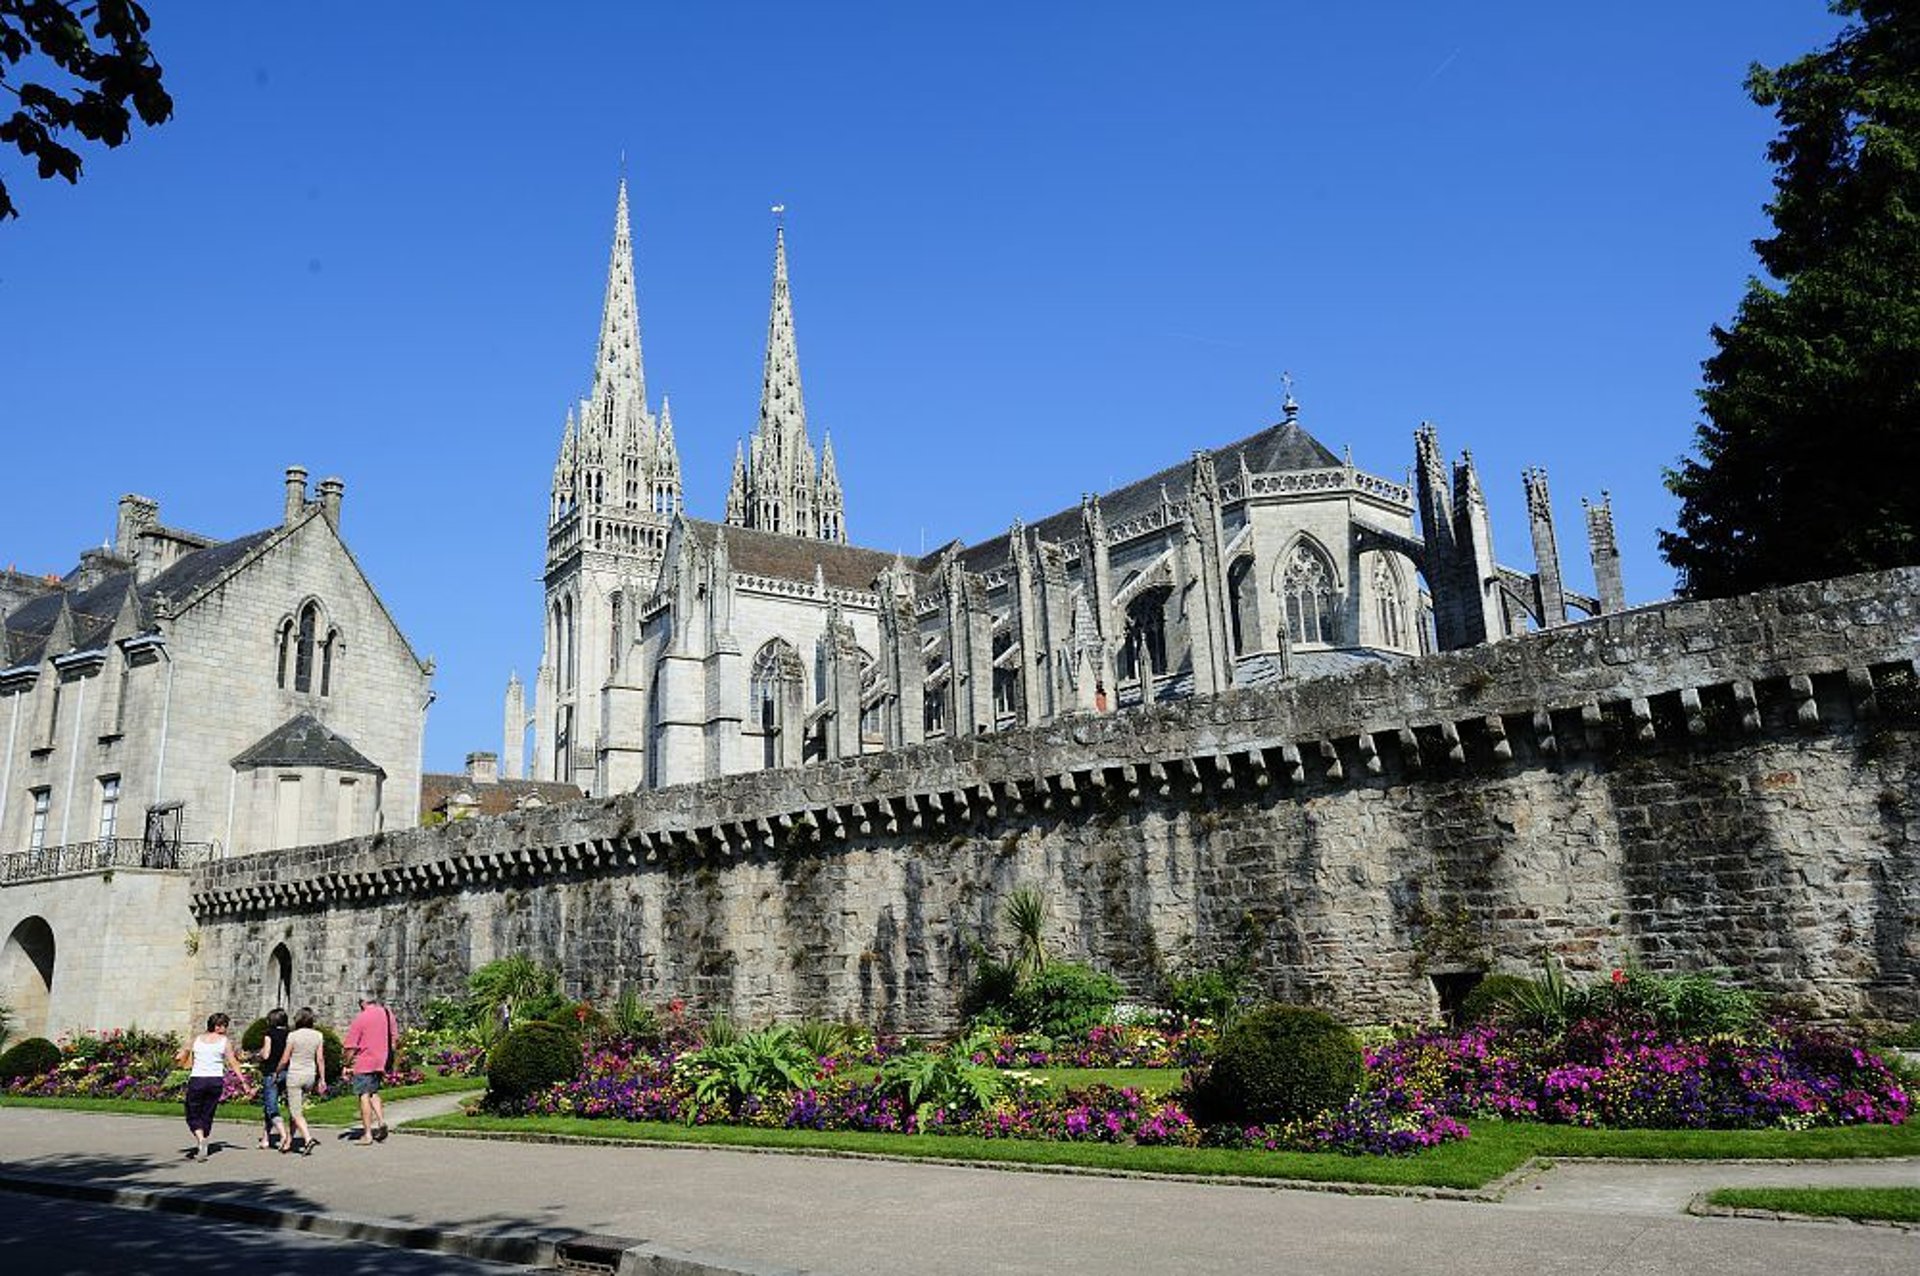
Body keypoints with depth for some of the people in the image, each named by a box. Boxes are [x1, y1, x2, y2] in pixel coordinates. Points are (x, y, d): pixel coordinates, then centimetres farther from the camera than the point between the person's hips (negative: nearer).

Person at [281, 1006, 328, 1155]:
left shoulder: (293, 1036, -11)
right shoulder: (318, 1036, 0)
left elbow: (285, 1059, -6)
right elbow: (320, 1059, 2)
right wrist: (322, 1079, 7)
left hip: (295, 1075, -5)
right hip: (310, 1075, 5)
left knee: (296, 1112, -4)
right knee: (296, 1109, 18)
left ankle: (308, 1139, -22)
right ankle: (288, 1142, 23)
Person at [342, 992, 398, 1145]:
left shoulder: (360, 1018, -11)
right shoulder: (387, 1014, 6)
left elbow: (351, 1046, -11)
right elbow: (393, 1038, 14)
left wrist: (347, 1065, 0)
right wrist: (388, 1061, 22)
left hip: (363, 1064, -6)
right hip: (381, 1063, 6)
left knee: (364, 1096, 1)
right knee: (374, 1093, 21)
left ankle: (367, 1134, 2)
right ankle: (381, 1121, 3)